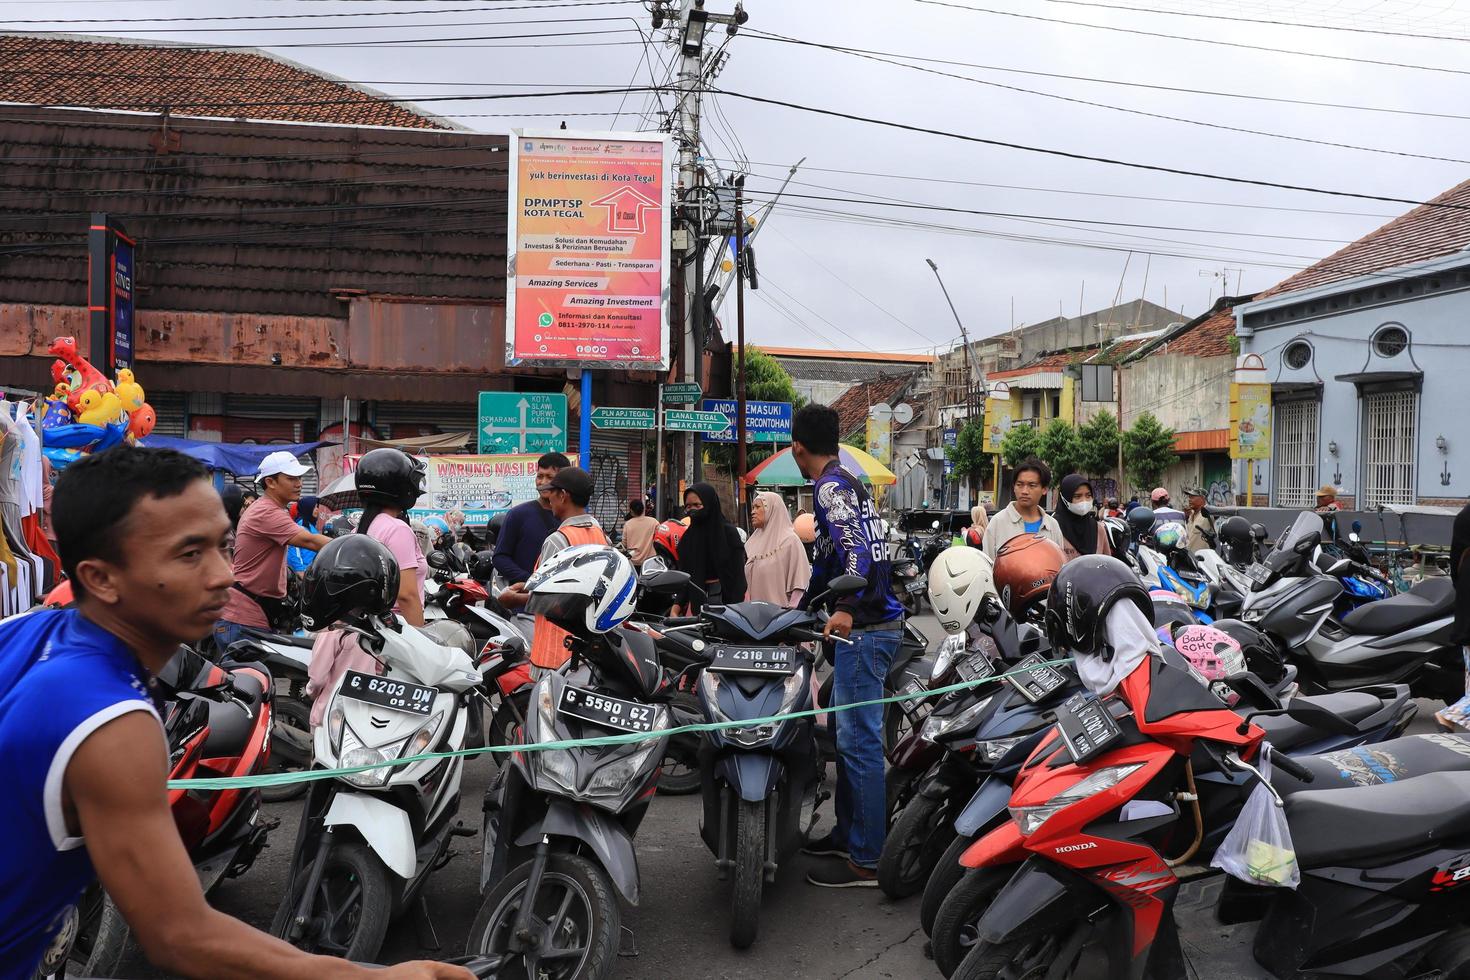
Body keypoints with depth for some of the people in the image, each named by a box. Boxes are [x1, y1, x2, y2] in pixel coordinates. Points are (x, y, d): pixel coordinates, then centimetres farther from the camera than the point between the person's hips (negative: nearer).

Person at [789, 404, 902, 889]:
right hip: (867, 626, 10)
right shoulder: (846, 482, 21)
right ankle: (848, 834, 28)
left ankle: (867, 860, 0)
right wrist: (802, 605, 39)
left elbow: (855, 547, -27)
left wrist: (848, 608, -37)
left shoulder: (831, 486, -10)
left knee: (859, 740, -6)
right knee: (847, 731, 17)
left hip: (865, 629, -10)